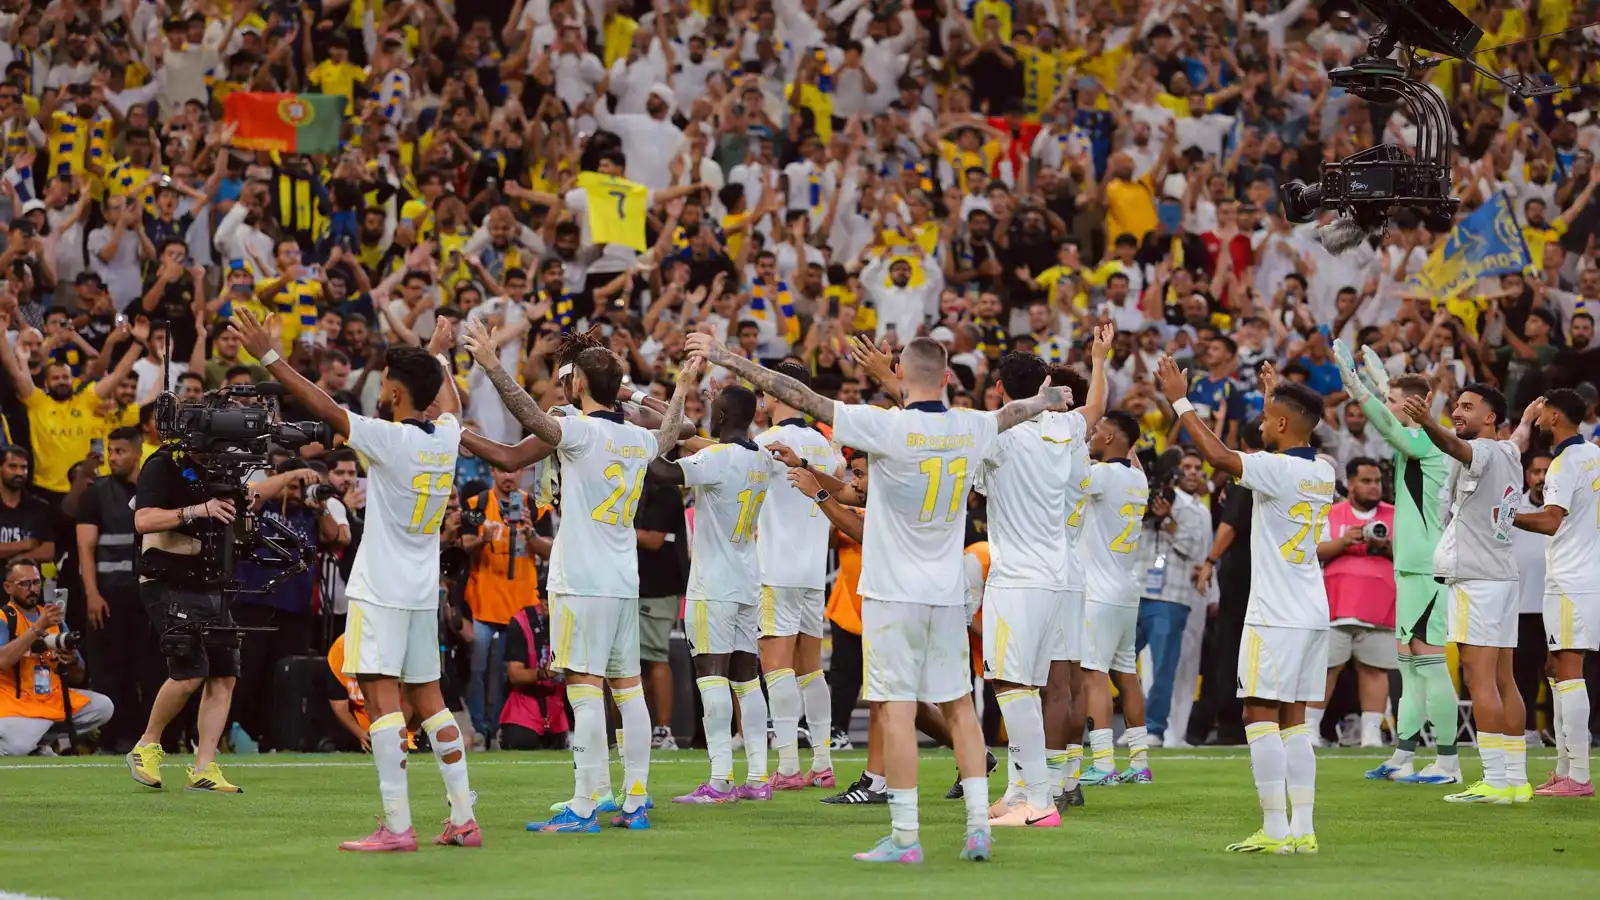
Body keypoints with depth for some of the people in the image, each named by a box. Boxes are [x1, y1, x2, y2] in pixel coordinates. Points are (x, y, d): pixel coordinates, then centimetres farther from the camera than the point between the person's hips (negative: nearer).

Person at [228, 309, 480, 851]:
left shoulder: (388, 439, -15)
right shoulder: (445, 436, 6)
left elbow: (324, 408, -19)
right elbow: (449, 400, 29)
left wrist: (268, 357, -14)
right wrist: (438, 353, 48)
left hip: (381, 592, -8)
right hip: (423, 590, 8)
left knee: (381, 696, -9)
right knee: (427, 697, 14)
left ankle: (397, 826, -16)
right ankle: (464, 820, 12)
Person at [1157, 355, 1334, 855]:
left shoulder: (1278, 469, -14)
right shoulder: (1321, 472, 11)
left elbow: (1219, 456, -25)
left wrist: (1180, 402, -15)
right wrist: (1276, 395, 47)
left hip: (1275, 616, -8)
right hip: (1313, 613, 8)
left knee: (1261, 716, -6)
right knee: (1293, 720, 10)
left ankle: (1275, 830, -11)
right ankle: (1303, 829, 6)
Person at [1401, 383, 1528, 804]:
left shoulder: (1484, 451, -11)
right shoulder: (1509, 454, 16)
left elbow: (1455, 446, -36)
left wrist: (1428, 423, -54)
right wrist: (1526, 421, 64)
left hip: (1475, 577, -10)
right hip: (1503, 575, 10)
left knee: (1479, 678, -12)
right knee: (1502, 680, 10)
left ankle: (1496, 781, -17)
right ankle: (1517, 780, 11)